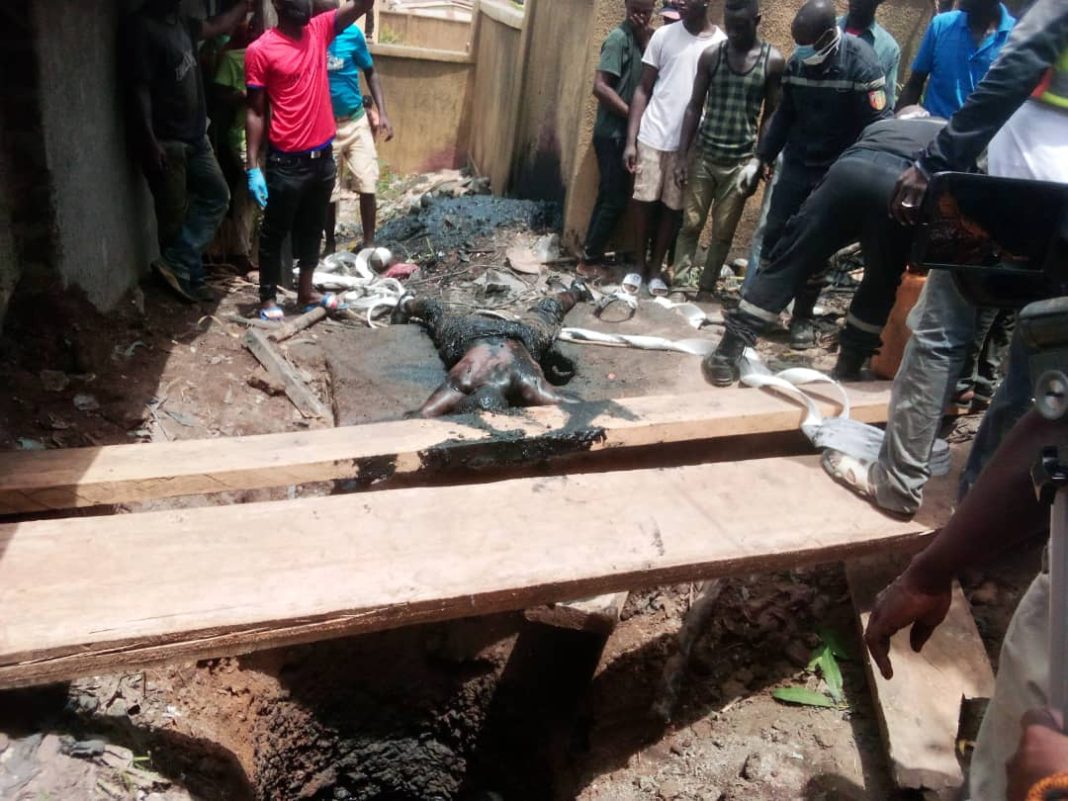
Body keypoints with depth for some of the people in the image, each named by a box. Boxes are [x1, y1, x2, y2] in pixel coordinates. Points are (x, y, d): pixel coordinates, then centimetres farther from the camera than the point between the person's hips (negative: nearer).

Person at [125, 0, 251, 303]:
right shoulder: (141, 27, -13)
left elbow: (218, 25, 30)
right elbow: (139, 88, -18)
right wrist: (150, 141, -22)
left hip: (194, 134, 9)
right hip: (166, 141, -9)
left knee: (216, 195, 8)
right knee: (175, 214, 0)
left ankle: (176, 264, 7)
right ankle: (191, 278, 10)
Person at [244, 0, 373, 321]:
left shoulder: (320, 30, 6)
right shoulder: (260, 50, -9)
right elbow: (256, 112, -8)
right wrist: (253, 167, -12)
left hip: (323, 156, 6)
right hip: (287, 161, -6)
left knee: (312, 229, 18)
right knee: (275, 232, 7)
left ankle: (306, 291, 33)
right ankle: (268, 298, 21)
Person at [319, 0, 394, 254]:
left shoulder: (351, 33, -8)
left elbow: (370, 73, 4)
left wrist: (382, 113, -5)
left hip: (356, 121, 1)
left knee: (367, 186, -1)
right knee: (328, 192, 7)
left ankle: (369, 244, 13)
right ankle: (330, 246, 23)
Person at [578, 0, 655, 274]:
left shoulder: (644, 37, 12)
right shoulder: (619, 37, -13)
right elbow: (600, 86, -20)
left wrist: (646, 38, -6)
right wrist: (633, 114, -19)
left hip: (627, 132, 8)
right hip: (613, 132, -8)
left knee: (613, 196, 12)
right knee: (615, 198, -6)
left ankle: (592, 255, 21)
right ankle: (589, 259, 4)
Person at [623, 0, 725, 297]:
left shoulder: (723, 45, -2)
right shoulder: (663, 35, 1)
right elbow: (643, 90, 3)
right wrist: (630, 140, -4)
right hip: (653, 137, 1)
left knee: (673, 208, 7)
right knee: (644, 201, 5)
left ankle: (656, 268, 21)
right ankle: (640, 265, 21)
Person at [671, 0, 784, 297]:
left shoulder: (774, 61, -3)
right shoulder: (711, 55, 0)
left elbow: (771, 116, 1)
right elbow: (694, 107, 2)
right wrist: (682, 156, -4)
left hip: (740, 160, 0)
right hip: (703, 154, 1)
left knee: (723, 233, 5)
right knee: (690, 224, 0)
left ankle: (704, 291, 15)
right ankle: (680, 286, 7)